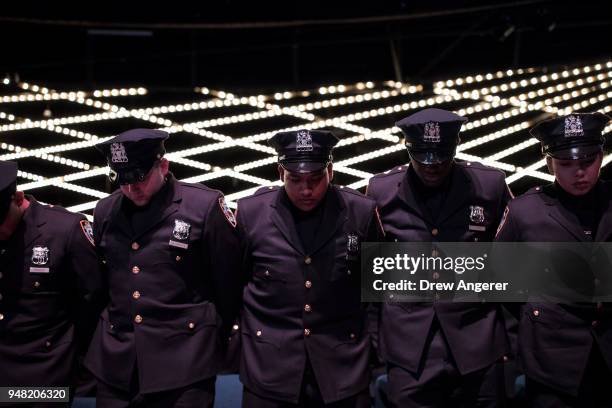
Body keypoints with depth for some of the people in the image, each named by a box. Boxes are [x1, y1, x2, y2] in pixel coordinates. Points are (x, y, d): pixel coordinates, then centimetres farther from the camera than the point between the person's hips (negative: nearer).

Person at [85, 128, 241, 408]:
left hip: (184, 362, -4)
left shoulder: (205, 206, -7)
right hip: (114, 363, 4)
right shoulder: (105, 211, 7)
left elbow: (228, 284, -1)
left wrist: (213, 344, 6)